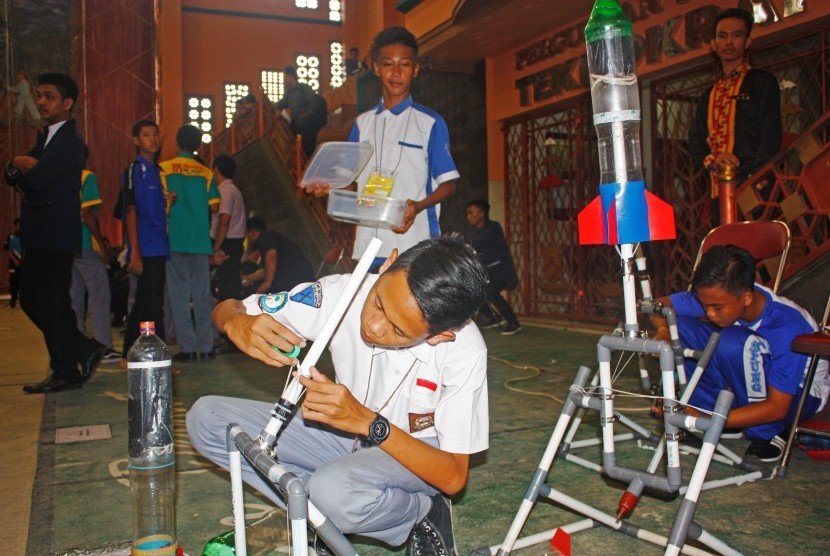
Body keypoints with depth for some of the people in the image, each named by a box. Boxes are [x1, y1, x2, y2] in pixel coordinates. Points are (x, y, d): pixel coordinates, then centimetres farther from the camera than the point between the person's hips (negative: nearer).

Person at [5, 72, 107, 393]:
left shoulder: (70, 141, -12)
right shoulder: (45, 139, 19)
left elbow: (37, 179, -22)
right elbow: (14, 178, 14)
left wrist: (21, 166, 0)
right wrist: (19, 165, -8)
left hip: (56, 236, -10)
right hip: (40, 235, 10)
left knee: (52, 303, -3)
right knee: (31, 299, 13)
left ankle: (65, 373, 9)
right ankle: (85, 350, 21)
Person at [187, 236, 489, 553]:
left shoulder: (465, 352, -28)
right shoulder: (342, 294, -22)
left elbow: (454, 478, -24)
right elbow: (226, 309, -10)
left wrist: (366, 421, -37)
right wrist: (237, 323, -37)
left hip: (416, 454, -4)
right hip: (348, 433, 4)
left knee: (336, 489, -38)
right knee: (205, 419, -12)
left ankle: (424, 514, -6)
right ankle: (325, 513, -8)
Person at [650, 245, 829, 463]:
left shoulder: (787, 325, -33)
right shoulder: (714, 298, -20)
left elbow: (777, 408, -31)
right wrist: (664, 330, -29)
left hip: (800, 393, -5)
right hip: (743, 387, 5)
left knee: (733, 342, -37)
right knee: (681, 325, -19)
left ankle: (765, 435, -16)